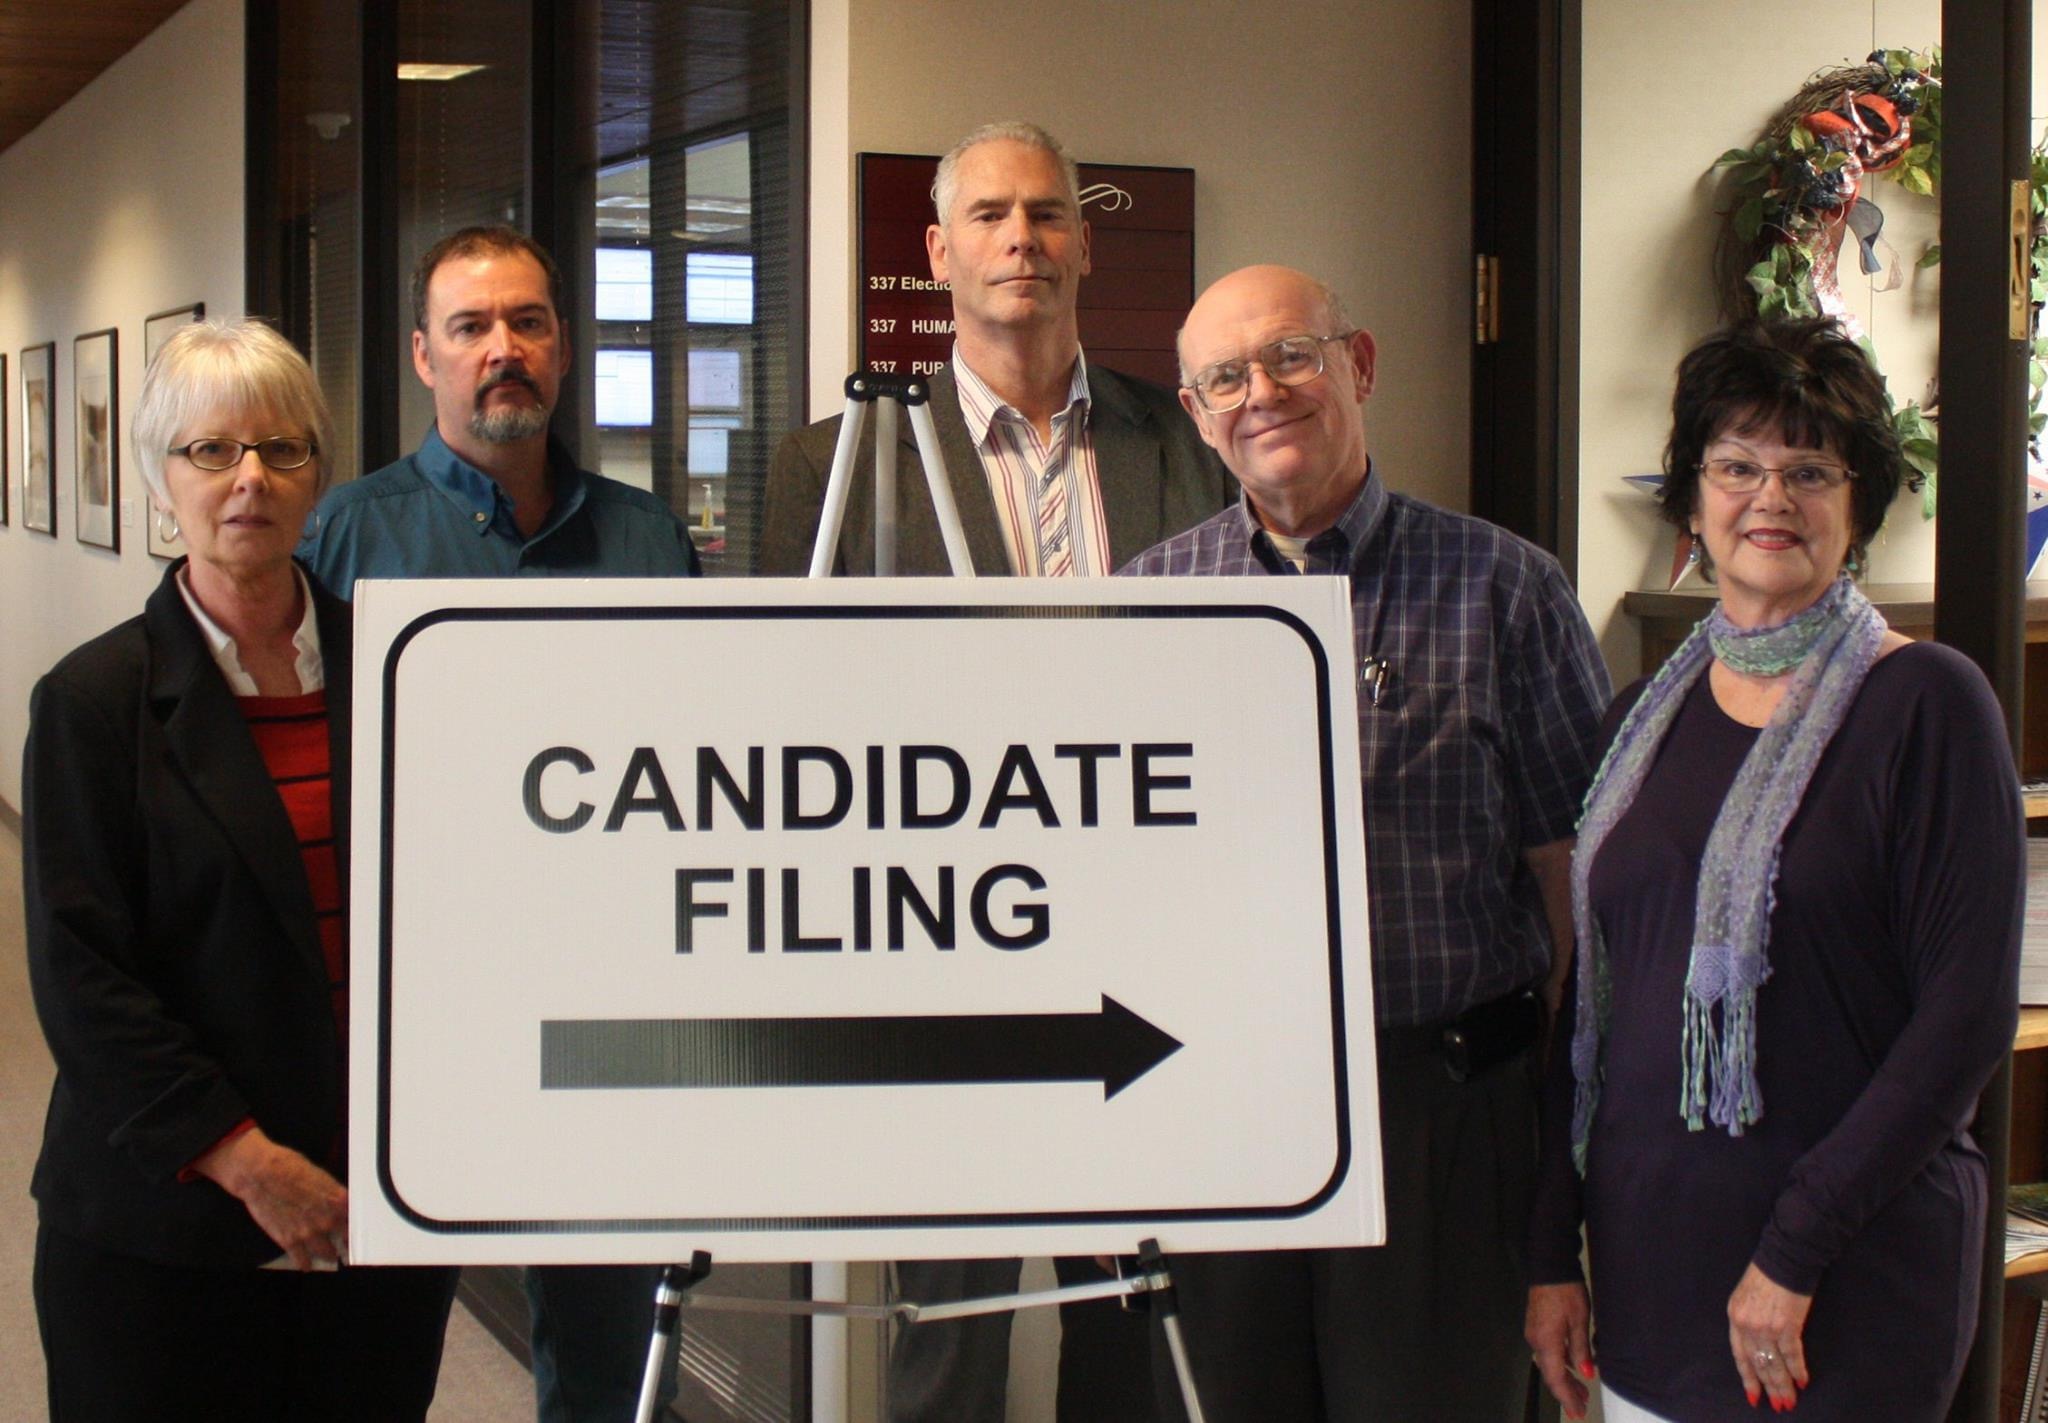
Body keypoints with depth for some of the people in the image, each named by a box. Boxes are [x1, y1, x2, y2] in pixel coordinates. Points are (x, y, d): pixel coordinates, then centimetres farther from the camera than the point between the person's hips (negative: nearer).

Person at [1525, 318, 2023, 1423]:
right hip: (1645, 1267, 5)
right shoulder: (1648, 715, 9)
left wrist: (1795, 1246, -15)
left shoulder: (1924, 703, -7)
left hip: (1855, 1285, -5)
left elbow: (1968, 1018, -12)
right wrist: (1552, 1250, 6)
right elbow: (1593, 995, 11)